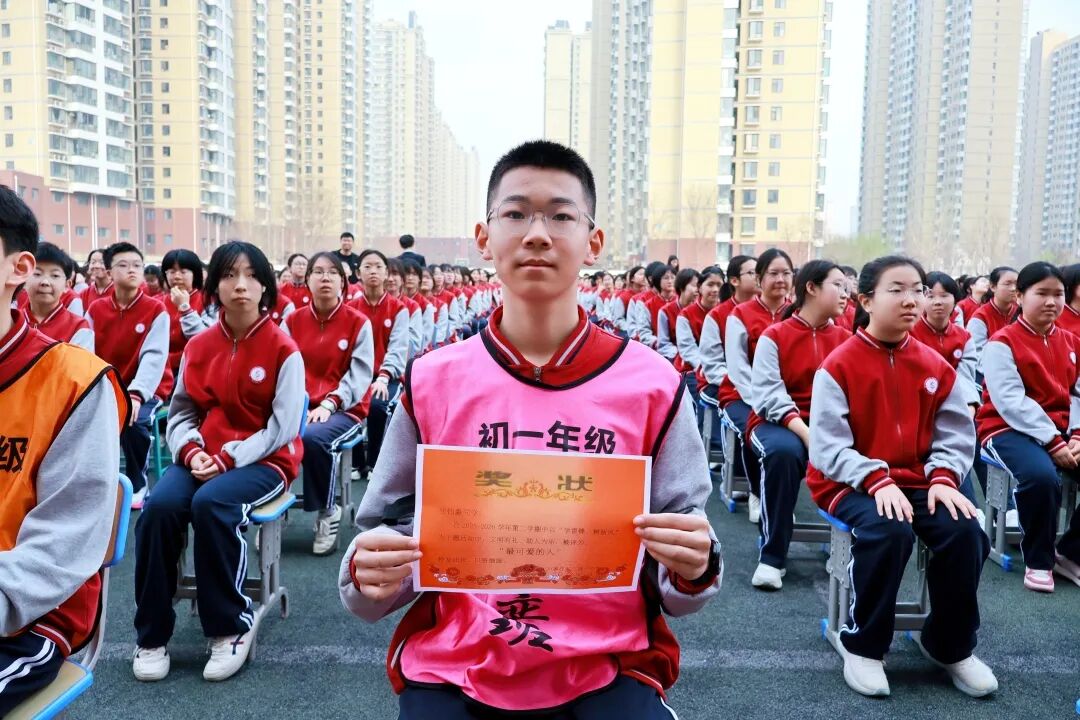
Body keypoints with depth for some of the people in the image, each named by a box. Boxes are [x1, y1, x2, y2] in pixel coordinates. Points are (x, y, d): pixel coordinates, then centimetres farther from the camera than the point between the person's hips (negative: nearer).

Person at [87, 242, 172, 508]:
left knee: (132, 419, -32)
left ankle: (137, 483, -6)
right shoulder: (95, 309, 3)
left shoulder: (156, 310, -8)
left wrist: (135, 394, -33)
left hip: (146, 390, -3)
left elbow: (154, 357, -19)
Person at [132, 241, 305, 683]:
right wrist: (192, 451, -11)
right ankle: (152, 634, -8)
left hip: (263, 461, -4)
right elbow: (180, 413, 10)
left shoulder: (283, 349, -7)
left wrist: (228, 458, -20)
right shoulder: (198, 346, 7)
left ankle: (232, 627, -15)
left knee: (210, 503, -34)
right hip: (204, 458, 4)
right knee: (158, 506, -26)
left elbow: (283, 429, -11)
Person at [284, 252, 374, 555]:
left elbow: (359, 375, -6)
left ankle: (327, 511, -11)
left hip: (343, 408, -3)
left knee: (313, 438, -35)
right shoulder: (292, 321, 10)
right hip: (300, 406, 3)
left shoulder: (358, 323, 1)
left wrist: (329, 403, -20)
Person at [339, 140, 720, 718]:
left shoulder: (653, 384, -4)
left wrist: (692, 568, -20)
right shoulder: (431, 382, -2)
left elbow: (677, 577, 1)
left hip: (607, 669, 0)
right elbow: (393, 528, 5)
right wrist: (371, 573, -16)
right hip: (452, 670, 1)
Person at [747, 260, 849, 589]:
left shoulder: (844, 339, 7)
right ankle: (772, 556, -22)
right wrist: (805, 433, -27)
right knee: (784, 451, -37)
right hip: (777, 423, -3)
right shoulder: (774, 336, -4)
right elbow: (770, 394, -14)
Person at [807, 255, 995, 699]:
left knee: (965, 531, -21)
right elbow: (827, 447, -15)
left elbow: (955, 435, 6)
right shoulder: (839, 365, -11)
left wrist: (943, 478, -13)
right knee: (888, 532, -33)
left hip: (917, 480, 5)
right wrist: (877, 480, -27)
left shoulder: (935, 366, 4)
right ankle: (863, 645, -9)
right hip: (850, 483, -4)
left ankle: (950, 645, 5)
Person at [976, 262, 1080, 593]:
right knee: (1041, 475, -35)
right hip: (1009, 429, -6)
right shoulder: (1002, 342, -7)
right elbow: (1011, 402, -16)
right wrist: (1052, 442, -22)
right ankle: (1038, 560, -10)